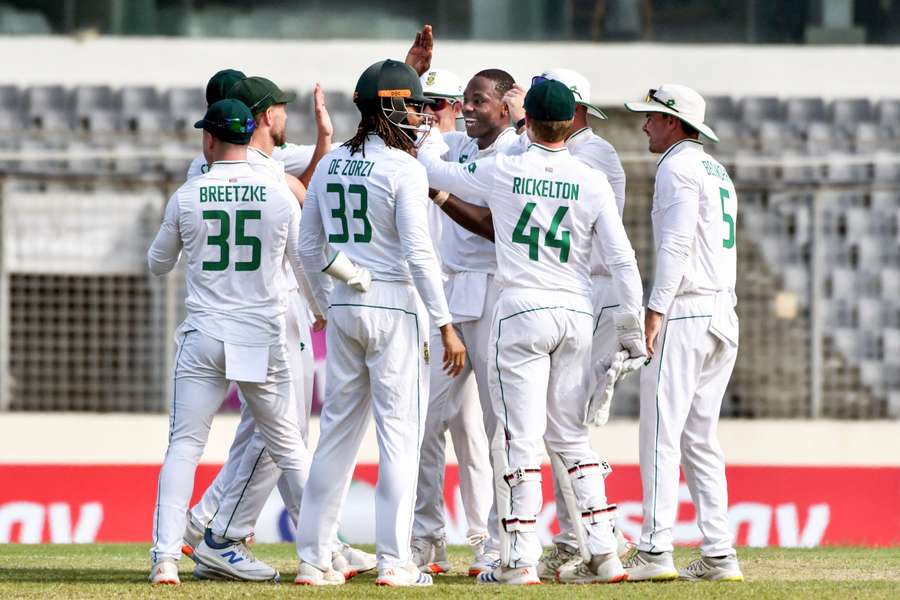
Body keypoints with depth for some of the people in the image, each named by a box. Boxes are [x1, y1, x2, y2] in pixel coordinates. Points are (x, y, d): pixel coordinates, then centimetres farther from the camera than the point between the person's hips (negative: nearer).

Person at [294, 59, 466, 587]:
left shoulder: (330, 165, 9)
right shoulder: (403, 168, -12)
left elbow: (309, 247, 13)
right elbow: (418, 253, -17)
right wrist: (446, 325, -14)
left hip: (343, 307, 7)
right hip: (395, 306, -7)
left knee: (338, 430, 11)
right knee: (400, 430, -3)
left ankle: (314, 558, 11)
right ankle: (394, 561, -6)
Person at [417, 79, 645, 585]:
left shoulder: (502, 172, -5)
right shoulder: (592, 181, 0)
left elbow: (430, 166, 10)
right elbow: (622, 259, -1)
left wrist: (438, 131, 32)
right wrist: (633, 329, 8)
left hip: (523, 312, -3)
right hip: (577, 314, 3)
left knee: (521, 438, -2)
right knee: (573, 436, 12)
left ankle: (521, 559, -7)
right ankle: (603, 554, 7)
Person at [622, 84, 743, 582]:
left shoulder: (677, 167, -7)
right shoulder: (717, 171, 21)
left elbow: (677, 243, -17)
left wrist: (656, 310, -20)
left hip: (685, 314, -9)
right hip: (723, 314, 9)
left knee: (661, 432, -11)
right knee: (700, 439, 11)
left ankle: (655, 550, -17)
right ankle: (718, 555, 6)